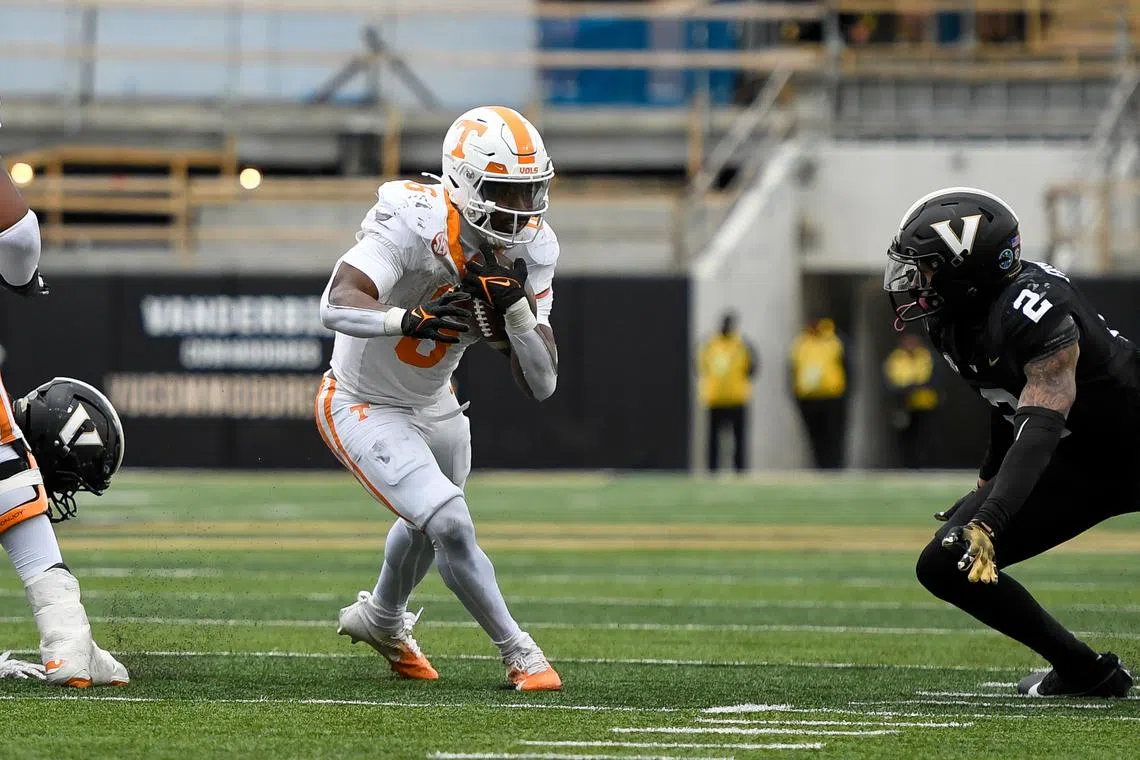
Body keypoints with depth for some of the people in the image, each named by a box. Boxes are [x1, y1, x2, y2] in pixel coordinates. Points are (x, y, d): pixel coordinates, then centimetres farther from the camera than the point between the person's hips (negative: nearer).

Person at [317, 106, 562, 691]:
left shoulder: (528, 252, -13)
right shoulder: (414, 222, -32)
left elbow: (542, 385, -15)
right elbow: (336, 308, -45)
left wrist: (516, 309, -31)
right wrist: (408, 319, -62)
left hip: (433, 407, 8)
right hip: (364, 409, -8)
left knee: (427, 522, 29)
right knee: (451, 527, -20)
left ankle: (381, 621, 59)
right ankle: (518, 654, -3)